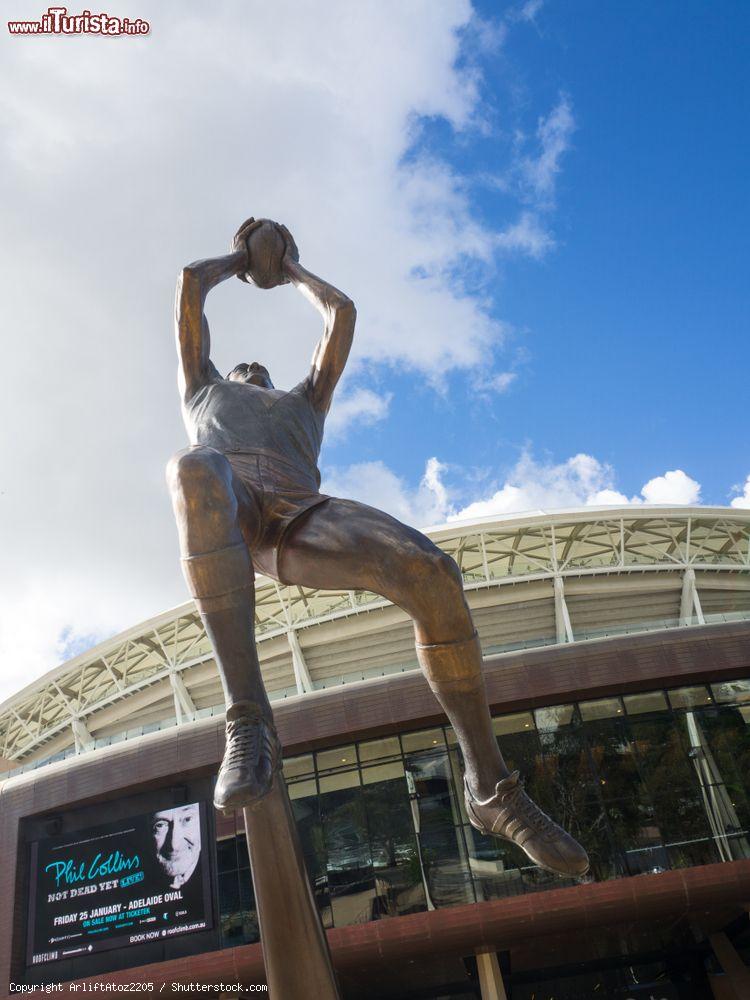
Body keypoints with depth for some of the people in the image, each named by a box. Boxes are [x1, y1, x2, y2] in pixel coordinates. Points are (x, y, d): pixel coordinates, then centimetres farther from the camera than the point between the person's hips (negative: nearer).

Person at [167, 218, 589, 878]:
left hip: (300, 517, 2)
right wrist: (235, 262, 58)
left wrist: (295, 272, 62)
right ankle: (250, 720, -45)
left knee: (432, 573, -28)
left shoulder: (305, 402, 45)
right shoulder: (204, 389, 43)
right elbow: (189, 285, 42)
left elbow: (343, 314, 47)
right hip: (226, 512, -1)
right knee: (193, 471, -42)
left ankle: (490, 786, -15)